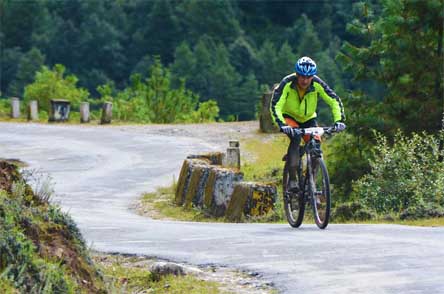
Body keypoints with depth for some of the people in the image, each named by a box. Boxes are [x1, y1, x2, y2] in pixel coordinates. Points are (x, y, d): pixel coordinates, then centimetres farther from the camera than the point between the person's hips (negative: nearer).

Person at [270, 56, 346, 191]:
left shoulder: (317, 84, -24)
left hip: (308, 118, 3)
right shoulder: (287, 83, -29)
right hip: (289, 117, -3)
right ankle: (292, 179, -29)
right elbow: (275, 105, -33)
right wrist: (282, 125, -48)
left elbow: (334, 101, -20)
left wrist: (339, 120, -36)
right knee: (296, 137, -32)